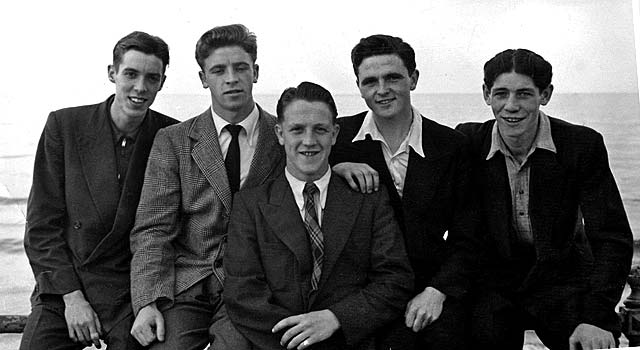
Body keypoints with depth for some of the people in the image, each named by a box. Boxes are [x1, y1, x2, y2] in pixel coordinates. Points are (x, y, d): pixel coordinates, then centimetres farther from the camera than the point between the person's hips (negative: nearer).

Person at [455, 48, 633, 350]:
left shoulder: (584, 145, -10)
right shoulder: (468, 141, -5)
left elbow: (612, 238, -12)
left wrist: (597, 317, -22)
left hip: (562, 277, -1)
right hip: (493, 281, 1)